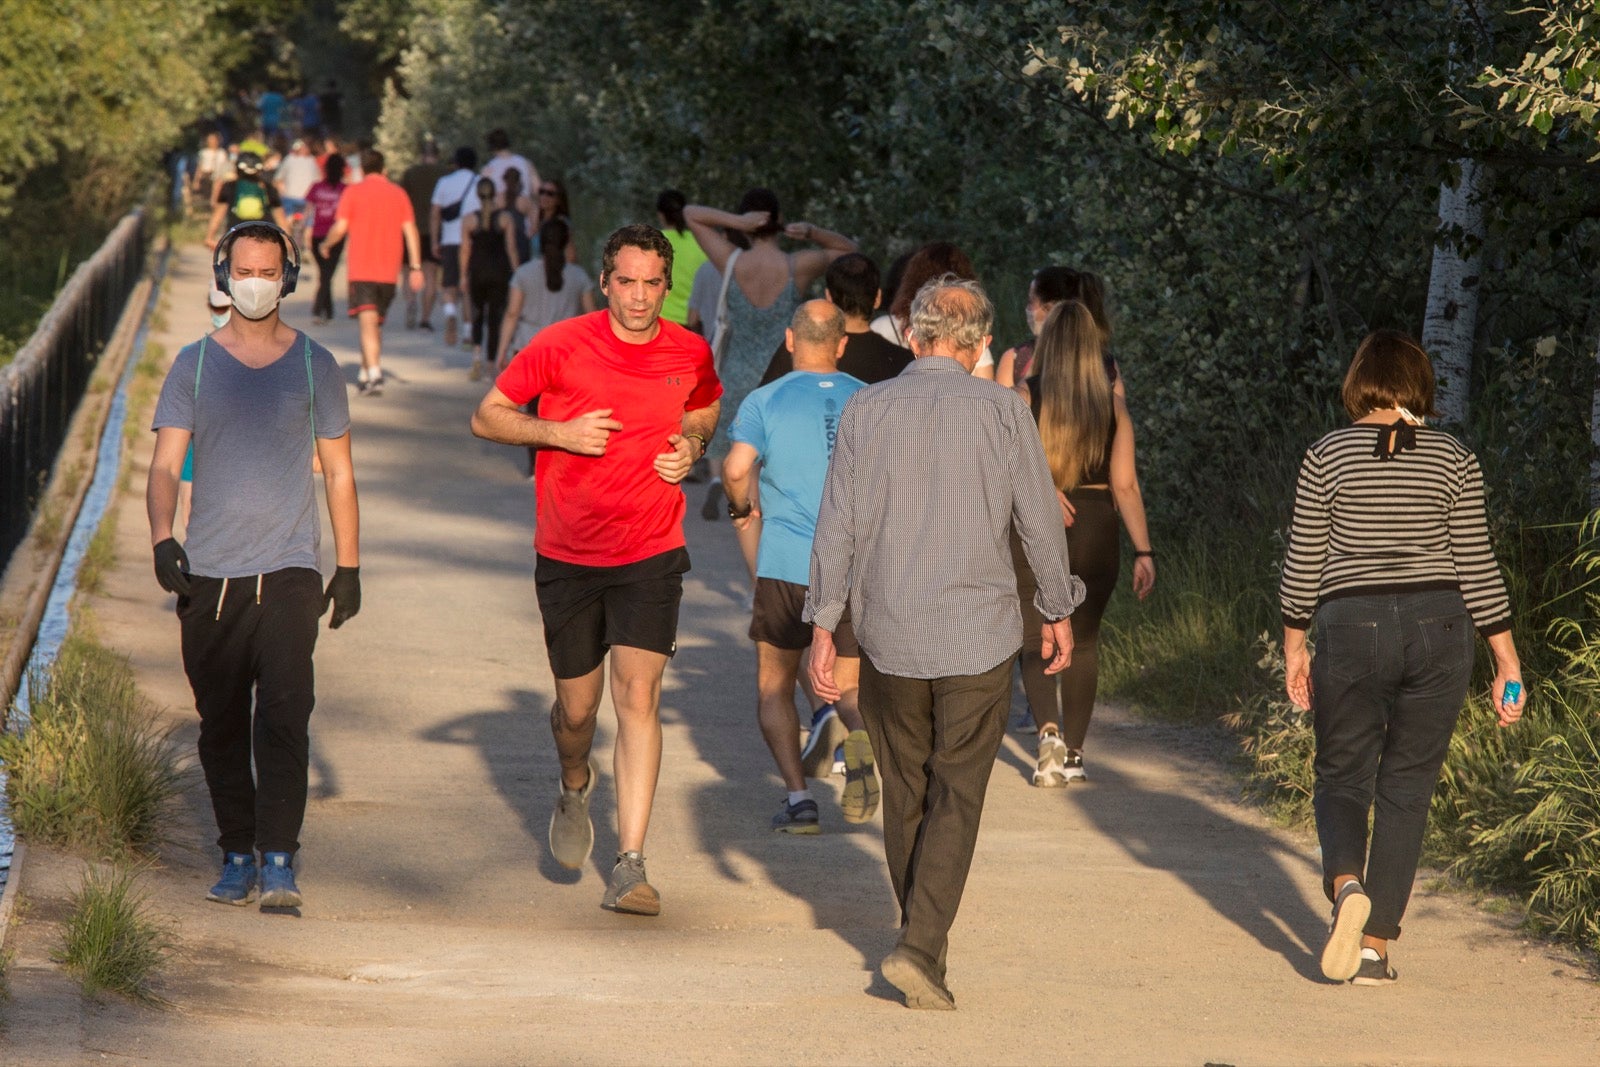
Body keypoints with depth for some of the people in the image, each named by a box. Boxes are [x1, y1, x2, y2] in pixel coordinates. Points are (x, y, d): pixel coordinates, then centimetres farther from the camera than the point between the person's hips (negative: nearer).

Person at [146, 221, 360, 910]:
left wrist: (349, 567, 8)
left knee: (284, 714, -14)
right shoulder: (195, 365, 7)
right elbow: (165, 465, 1)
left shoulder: (314, 365, 7)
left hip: (288, 572, -2)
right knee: (221, 724, 7)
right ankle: (237, 857, 19)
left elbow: (338, 473, 12)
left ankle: (279, 863, -17)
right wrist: (162, 538, -17)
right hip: (208, 575, 2)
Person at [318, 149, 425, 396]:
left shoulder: (353, 192, -2)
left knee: (368, 323, -12)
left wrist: (326, 244, 13)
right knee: (376, 324, 18)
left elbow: (340, 228, -7)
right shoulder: (398, 193, 7)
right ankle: (366, 373, 28)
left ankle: (374, 375, -28)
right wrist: (415, 267, 3)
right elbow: (410, 231, 2)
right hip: (389, 271, 4)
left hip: (361, 269, -4)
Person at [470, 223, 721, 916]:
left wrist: (691, 445, 1)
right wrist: (559, 432, -16)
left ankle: (630, 866, -14)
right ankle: (575, 787, 46)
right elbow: (486, 417, 0)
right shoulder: (561, 347, -7)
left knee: (638, 695, -14)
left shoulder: (690, 354, 0)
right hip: (567, 555, 0)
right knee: (576, 708, 9)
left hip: (650, 556, 0)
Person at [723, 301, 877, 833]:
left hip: (787, 567, -2)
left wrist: (742, 506, 5)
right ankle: (862, 734, -21)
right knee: (846, 685, 13)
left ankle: (798, 796, -1)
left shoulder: (765, 401, -2)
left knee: (774, 686, 13)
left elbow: (737, 467, -15)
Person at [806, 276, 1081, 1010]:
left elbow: (837, 525, -1)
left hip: (887, 634, 2)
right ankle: (920, 948, -12)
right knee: (956, 797, 1)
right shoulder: (1001, 412, -4)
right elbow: (1039, 519, 1)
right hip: (977, 633, -2)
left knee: (905, 791, 16)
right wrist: (1058, 610, 14)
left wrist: (823, 626, 4)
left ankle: (923, 939, 25)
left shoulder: (866, 410, 0)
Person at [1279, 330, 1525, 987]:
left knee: (1341, 779, 11)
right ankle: (1375, 947, 6)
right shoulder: (1454, 461, 2)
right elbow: (1477, 569, 1)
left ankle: (1346, 885, -19)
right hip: (1437, 631, 1)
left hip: (1351, 628, -1)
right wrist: (1508, 666, 6)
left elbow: (1303, 565, 2)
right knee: (1406, 790, 9)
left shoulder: (1327, 457, -1)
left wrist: (1294, 649, 14)